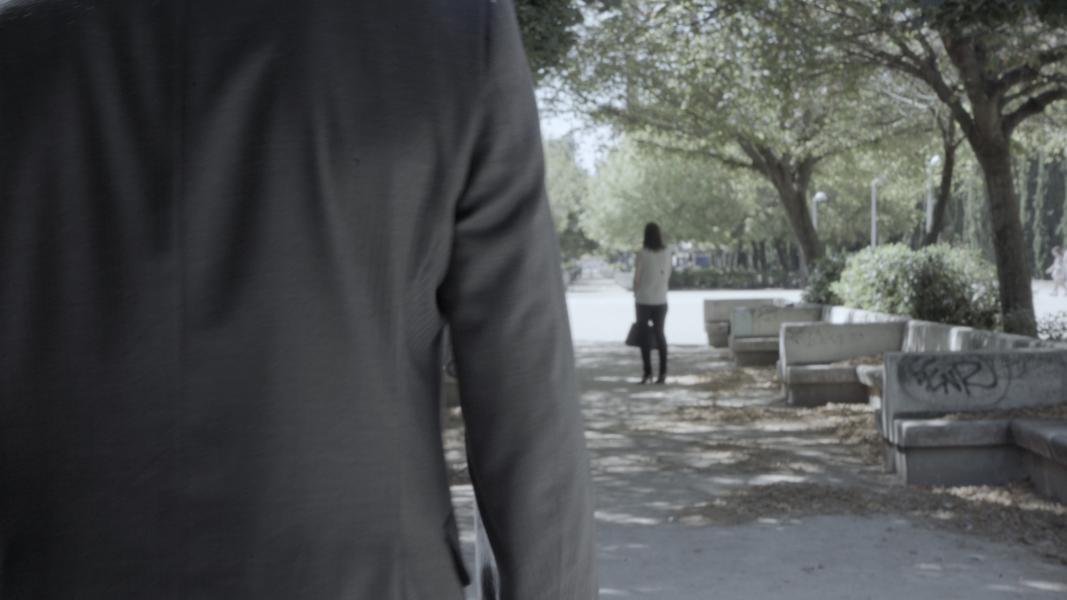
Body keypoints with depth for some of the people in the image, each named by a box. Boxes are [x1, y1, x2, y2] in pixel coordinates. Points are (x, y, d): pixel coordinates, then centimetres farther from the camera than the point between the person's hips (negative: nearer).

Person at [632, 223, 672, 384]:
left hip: (644, 299, -4)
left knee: (644, 335, 5)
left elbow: (637, 278, -9)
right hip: (661, 300, 4)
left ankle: (647, 372, 1)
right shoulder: (667, 253, 1)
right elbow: (668, 276, 7)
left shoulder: (642, 253, -12)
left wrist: (636, 293, 6)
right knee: (659, 334, 10)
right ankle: (662, 372, 5)